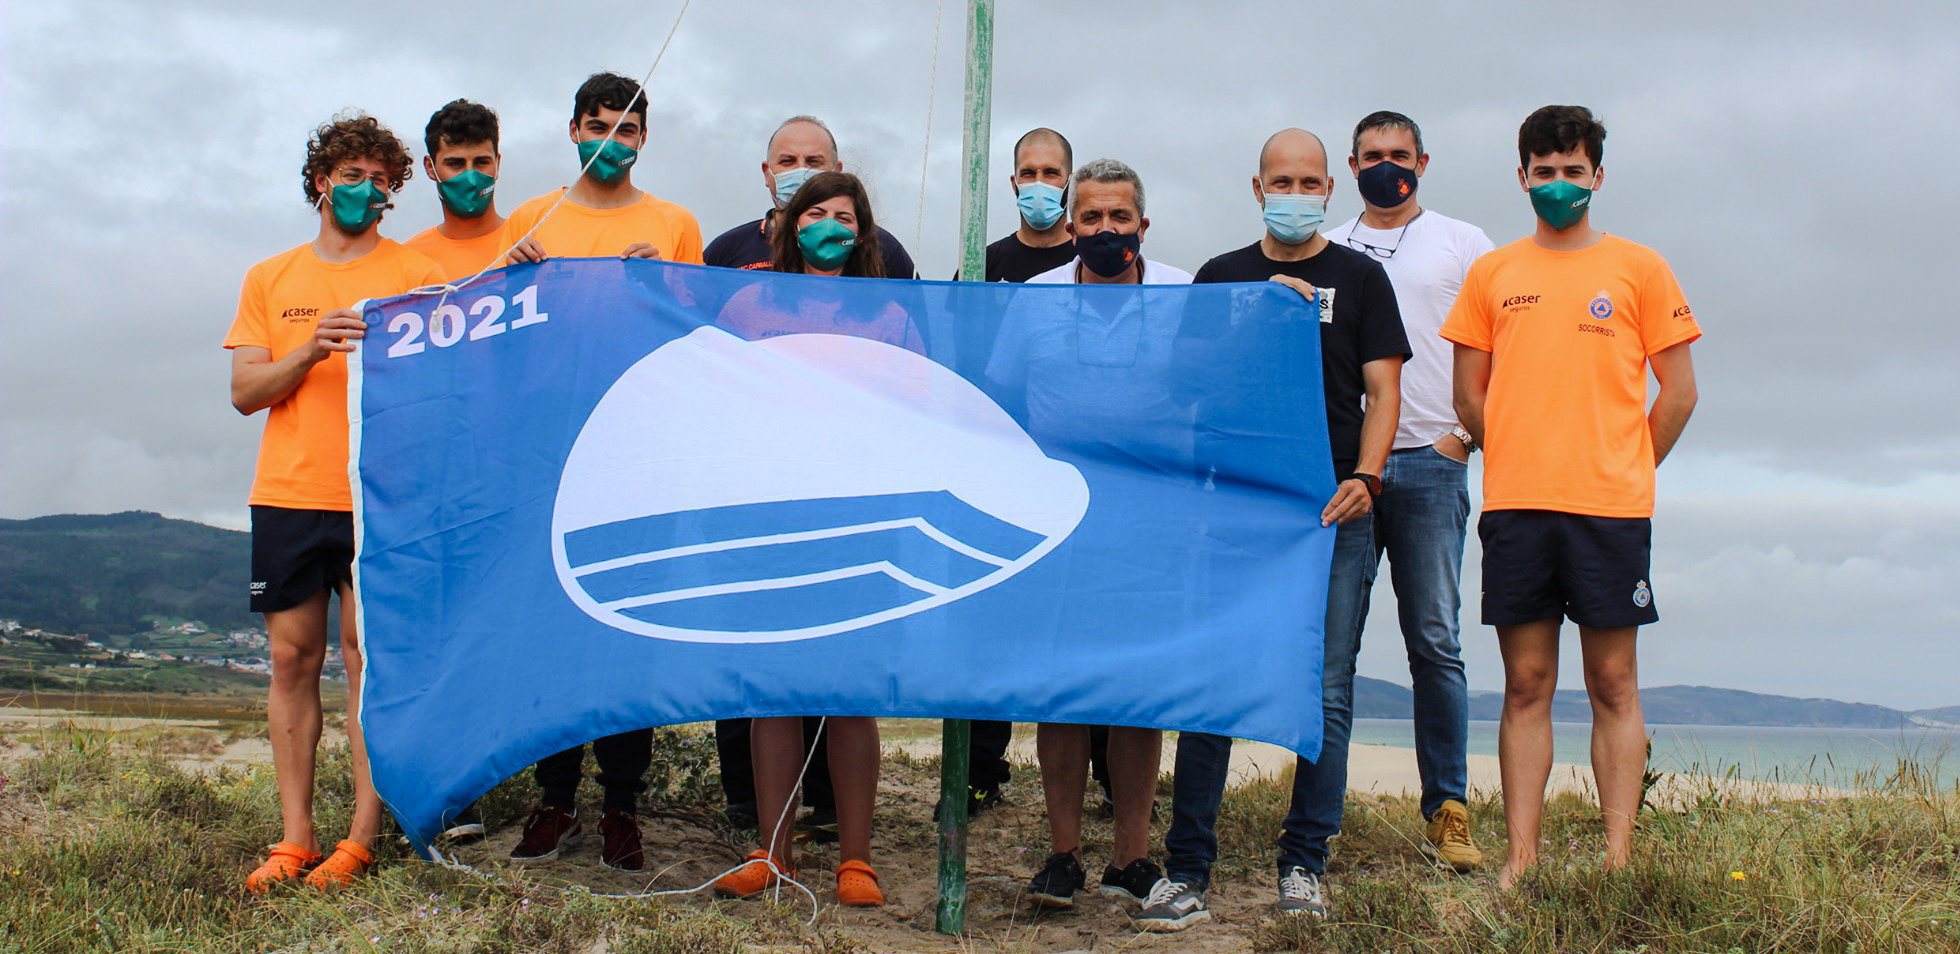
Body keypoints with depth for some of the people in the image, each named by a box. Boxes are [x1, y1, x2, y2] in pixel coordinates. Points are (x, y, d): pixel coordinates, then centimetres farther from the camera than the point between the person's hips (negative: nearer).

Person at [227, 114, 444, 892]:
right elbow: (245, 391, 7)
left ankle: (361, 839, 0)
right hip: (287, 495, 3)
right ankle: (294, 839, 9)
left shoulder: (417, 275, 7)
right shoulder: (269, 280, 15)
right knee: (293, 659, 3)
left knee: (369, 655, -5)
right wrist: (310, 350, -10)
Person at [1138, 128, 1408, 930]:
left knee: (1325, 692, -1)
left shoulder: (1360, 278, 11)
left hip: (1333, 507, 0)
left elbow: (1382, 392, 5)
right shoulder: (1221, 277, 15)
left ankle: (1303, 866, 9)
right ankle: (1187, 871, 0)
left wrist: (1363, 478, -11)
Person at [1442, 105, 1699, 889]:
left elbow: (1678, 393, 7)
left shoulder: (1640, 268, 6)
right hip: (1514, 507, 2)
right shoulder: (1491, 275, 11)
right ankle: (1521, 856, 5)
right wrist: (1522, 466, 11)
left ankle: (1618, 858, 3)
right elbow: (1469, 396, 15)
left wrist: (1619, 472, 6)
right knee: (1526, 685, 3)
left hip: (1610, 508, -2)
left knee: (1613, 684, 1)